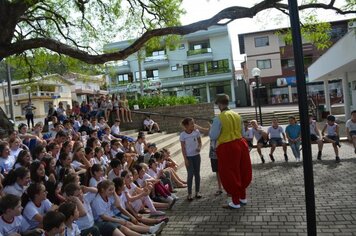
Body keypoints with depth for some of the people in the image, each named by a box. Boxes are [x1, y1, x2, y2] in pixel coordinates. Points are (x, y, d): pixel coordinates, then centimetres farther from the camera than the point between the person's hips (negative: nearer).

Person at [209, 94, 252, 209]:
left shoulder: (219, 118, -16)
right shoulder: (237, 115, 5)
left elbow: (213, 136, -13)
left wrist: (211, 128, 6)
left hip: (227, 148, -7)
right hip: (240, 143, 7)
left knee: (230, 174, 8)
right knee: (242, 170, 20)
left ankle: (235, 202, 19)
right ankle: (243, 197, 36)